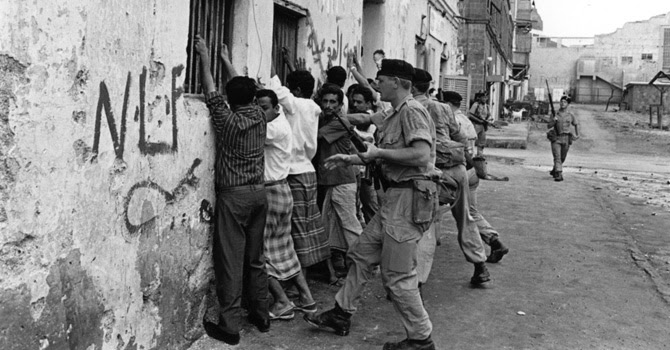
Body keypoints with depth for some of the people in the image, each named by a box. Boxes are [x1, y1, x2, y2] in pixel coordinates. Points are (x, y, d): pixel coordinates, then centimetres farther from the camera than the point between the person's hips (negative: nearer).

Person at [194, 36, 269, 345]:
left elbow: (211, 92, -1)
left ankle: (229, 326, 0)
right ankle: (260, 316, 22)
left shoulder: (228, 121, -11)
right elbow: (245, 88, 18)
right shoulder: (259, 116, 3)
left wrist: (205, 57, 9)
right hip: (258, 193, 6)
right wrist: (227, 61, 31)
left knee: (231, 261, -3)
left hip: (233, 196, -6)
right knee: (256, 258, 14)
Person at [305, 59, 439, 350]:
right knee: (361, 254, 16)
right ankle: (341, 315, 29)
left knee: (397, 275, -3)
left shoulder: (412, 112, -15)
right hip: (395, 195, 10)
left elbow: (421, 155, -26)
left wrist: (379, 152, -17)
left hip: (410, 196, -10)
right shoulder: (394, 115, 16)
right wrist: (350, 159, 18)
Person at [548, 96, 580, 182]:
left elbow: (576, 124, 18)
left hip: (566, 139, 1)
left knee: (562, 158, 13)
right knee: (557, 157, -13)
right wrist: (553, 121, -18)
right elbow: (548, 126, 0)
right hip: (556, 138, -1)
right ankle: (559, 175, -19)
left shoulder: (571, 115, 1)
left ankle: (554, 170, 38)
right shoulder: (555, 114, 1)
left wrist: (577, 134, 11)